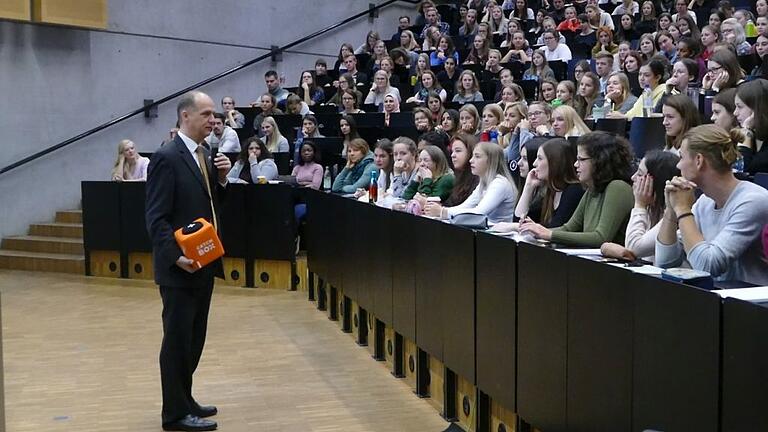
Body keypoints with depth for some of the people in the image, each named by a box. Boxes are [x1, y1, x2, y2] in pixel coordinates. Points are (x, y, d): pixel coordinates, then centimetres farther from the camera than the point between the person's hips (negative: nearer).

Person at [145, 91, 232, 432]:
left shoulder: (203, 155, 12)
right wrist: (176, 256, -27)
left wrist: (220, 179, 0)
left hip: (203, 264, 9)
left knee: (194, 338, 16)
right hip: (180, 267, -9)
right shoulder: (167, 157, -15)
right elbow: (156, 218, -18)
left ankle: (184, 400, 28)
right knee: (178, 339, 1)